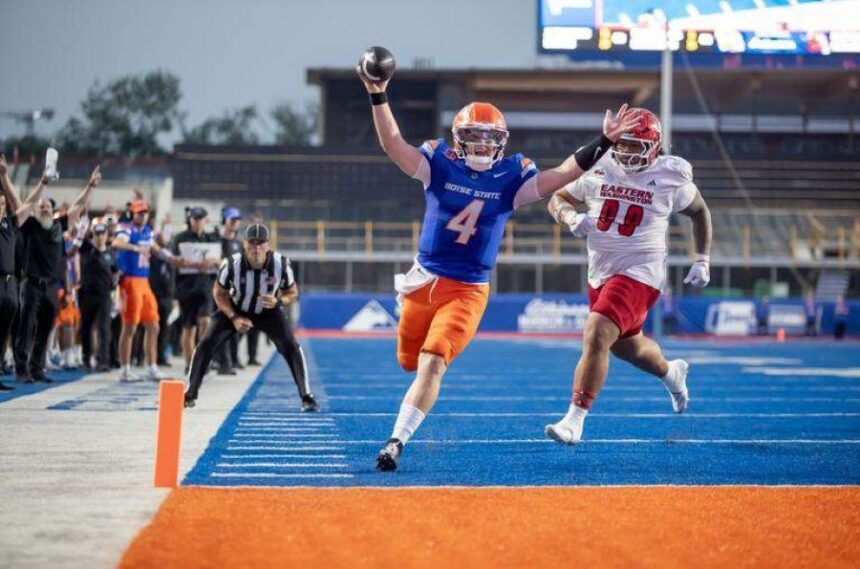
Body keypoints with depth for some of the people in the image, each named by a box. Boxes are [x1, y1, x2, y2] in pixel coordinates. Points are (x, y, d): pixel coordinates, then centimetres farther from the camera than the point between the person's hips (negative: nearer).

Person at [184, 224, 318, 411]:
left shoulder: (280, 264, -26)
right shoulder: (231, 264, -28)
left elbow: (292, 293, -9)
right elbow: (219, 293, -10)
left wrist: (278, 301, -31)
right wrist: (234, 318, -21)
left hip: (268, 311, 0)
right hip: (234, 310, 0)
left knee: (291, 347, -16)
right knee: (206, 345, -13)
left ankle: (306, 397, -4)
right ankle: (190, 394, 2)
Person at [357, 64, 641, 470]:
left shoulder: (510, 178, -3)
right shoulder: (440, 165, -5)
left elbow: (561, 175, -8)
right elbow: (394, 146, -17)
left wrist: (603, 142, -18)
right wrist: (378, 97, -29)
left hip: (467, 291, -2)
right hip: (424, 281, 2)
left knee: (431, 365, -17)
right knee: (409, 361, 18)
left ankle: (397, 442, -14)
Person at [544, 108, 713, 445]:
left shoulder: (671, 178, -7)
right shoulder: (598, 169, -2)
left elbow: (700, 212, 10)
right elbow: (558, 199, 7)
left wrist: (702, 261, 6)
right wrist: (571, 217, -16)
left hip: (639, 274, -6)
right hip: (600, 272, 6)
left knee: (596, 337, -23)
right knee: (626, 345, 23)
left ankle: (574, 420, -17)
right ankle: (671, 373, 56)